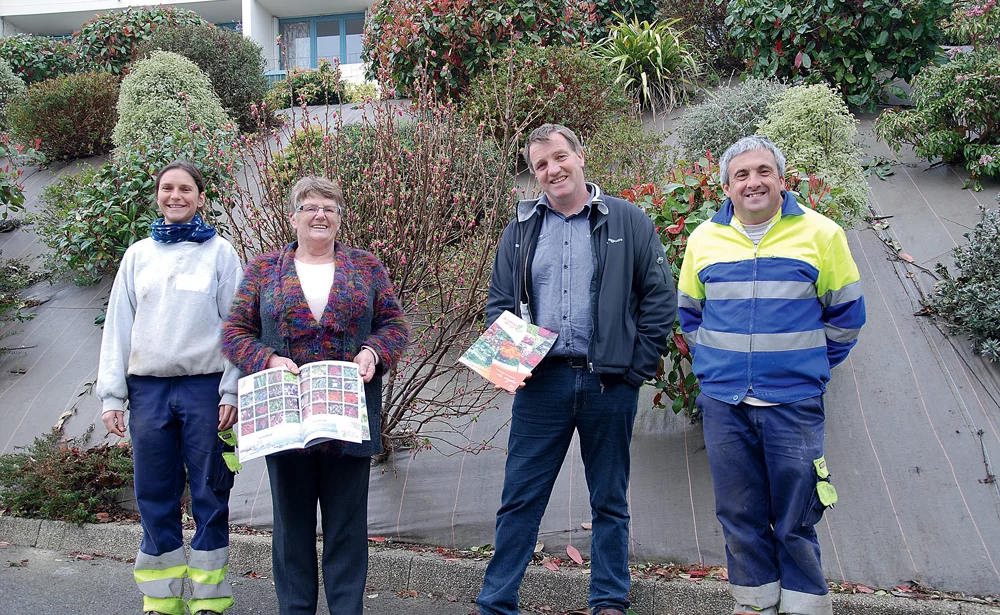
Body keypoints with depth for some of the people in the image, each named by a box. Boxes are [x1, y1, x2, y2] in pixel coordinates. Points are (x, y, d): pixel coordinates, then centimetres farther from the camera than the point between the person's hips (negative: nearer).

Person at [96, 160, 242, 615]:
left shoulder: (219, 252, 5)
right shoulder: (138, 255, 13)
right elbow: (117, 328, 12)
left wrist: (232, 392, -7)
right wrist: (111, 395, 5)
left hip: (205, 387, -2)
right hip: (148, 388, 3)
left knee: (209, 493, 2)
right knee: (154, 496, 6)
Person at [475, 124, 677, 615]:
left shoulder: (628, 221, 2)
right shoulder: (520, 229, 10)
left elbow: (660, 297, 0)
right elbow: (498, 302, 14)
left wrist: (637, 367, -6)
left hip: (609, 384, -1)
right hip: (540, 381, 2)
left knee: (610, 502, 12)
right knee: (519, 499, 5)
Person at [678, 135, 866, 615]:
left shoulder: (820, 233, 0)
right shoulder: (703, 239, 7)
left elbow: (846, 313, 8)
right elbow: (689, 312, 21)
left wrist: (811, 368, 5)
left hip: (794, 402, -2)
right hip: (722, 402, 3)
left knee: (795, 519, 3)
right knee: (739, 513, 9)